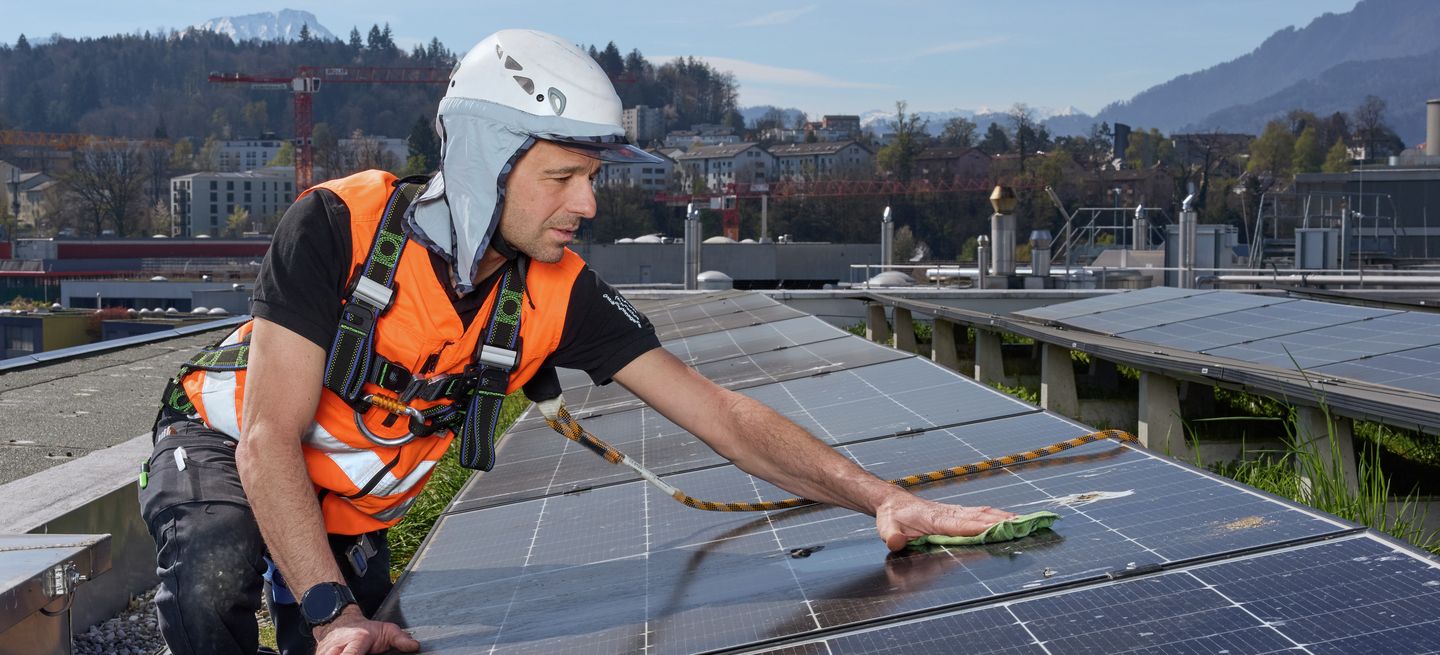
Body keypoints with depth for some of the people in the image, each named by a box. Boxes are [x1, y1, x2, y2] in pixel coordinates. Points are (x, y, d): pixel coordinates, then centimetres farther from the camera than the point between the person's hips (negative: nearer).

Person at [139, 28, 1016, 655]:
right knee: (212, 580, -34)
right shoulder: (340, 227, -30)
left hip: (353, 512, 5)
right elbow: (270, 440, -31)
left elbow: (719, 413, -19)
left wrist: (879, 496, -31)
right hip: (226, 451, -4)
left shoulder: (558, 297, -18)